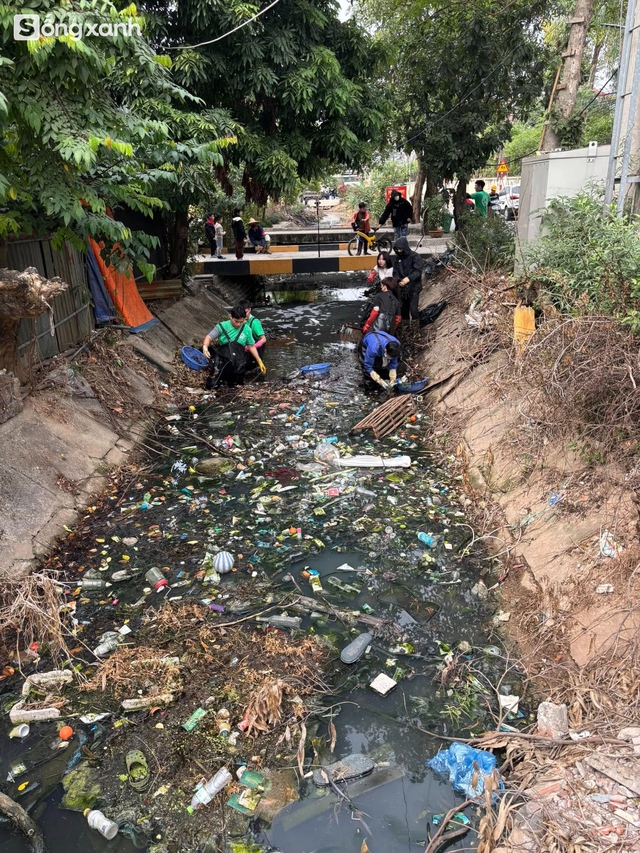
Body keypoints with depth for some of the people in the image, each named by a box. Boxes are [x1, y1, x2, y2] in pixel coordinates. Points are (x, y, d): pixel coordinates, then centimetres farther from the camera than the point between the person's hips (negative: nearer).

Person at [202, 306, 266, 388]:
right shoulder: (222, 326, -7)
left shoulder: (247, 329, -1)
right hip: (222, 360, -2)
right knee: (211, 386, -2)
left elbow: (251, 346, 8)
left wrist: (259, 361, 7)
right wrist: (205, 347, -32)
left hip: (238, 364, 2)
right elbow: (209, 338, -11)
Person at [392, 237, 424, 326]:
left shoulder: (415, 256, -10)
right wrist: (398, 280, -16)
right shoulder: (397, 258, 6)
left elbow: (418, 271, -17)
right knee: (403, 309, 13)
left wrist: (409, 278, -33)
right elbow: (395, 272, 6)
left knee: (413, 309, -12)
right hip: (402, 288, 5)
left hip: (414, 287, -5)